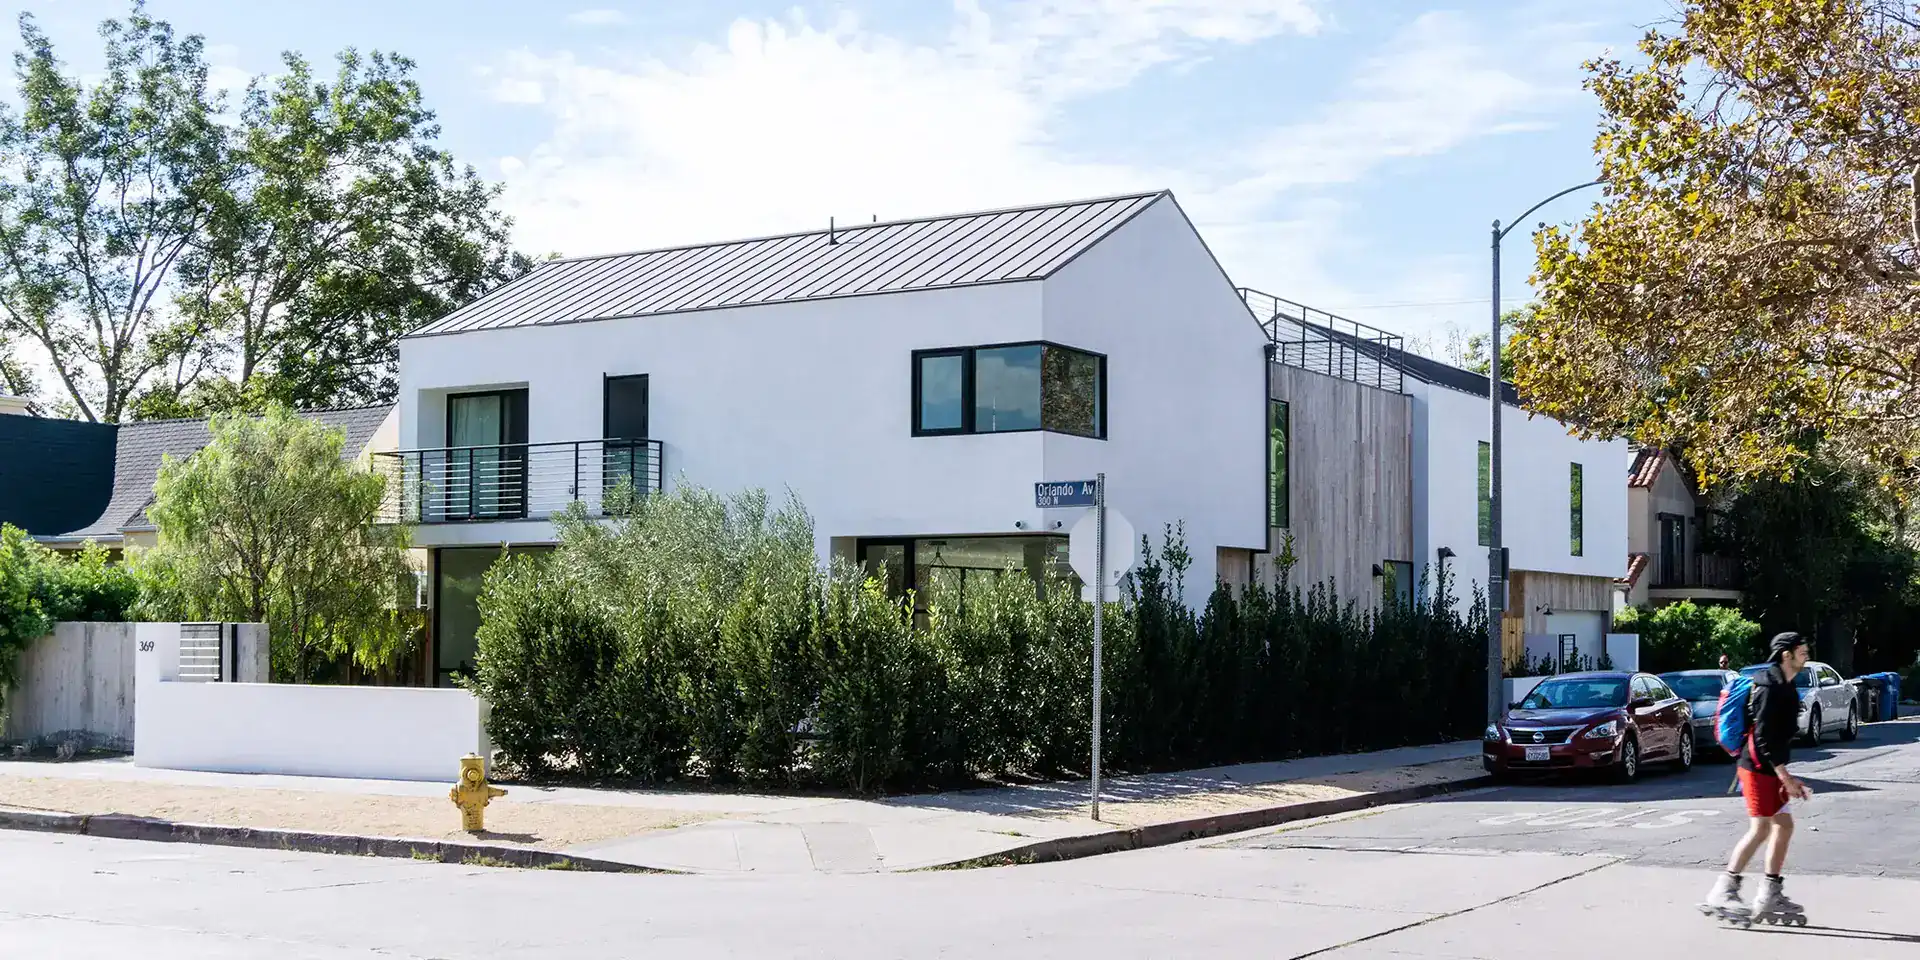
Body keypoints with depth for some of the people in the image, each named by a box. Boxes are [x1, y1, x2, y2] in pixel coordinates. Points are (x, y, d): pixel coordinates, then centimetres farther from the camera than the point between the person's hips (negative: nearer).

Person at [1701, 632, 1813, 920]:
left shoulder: (1785, 687, 14)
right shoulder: (1770, 688, -17)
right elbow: (1763, 737, -22)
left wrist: (1785, 776, 21)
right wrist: (1786, 776, -22)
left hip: (1771, 769, 10)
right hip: (1759, 768, -10)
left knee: (1783, 826, 9)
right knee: (1760, 830, -9)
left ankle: (1770, 896, 13)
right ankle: (1722, 893, -6)